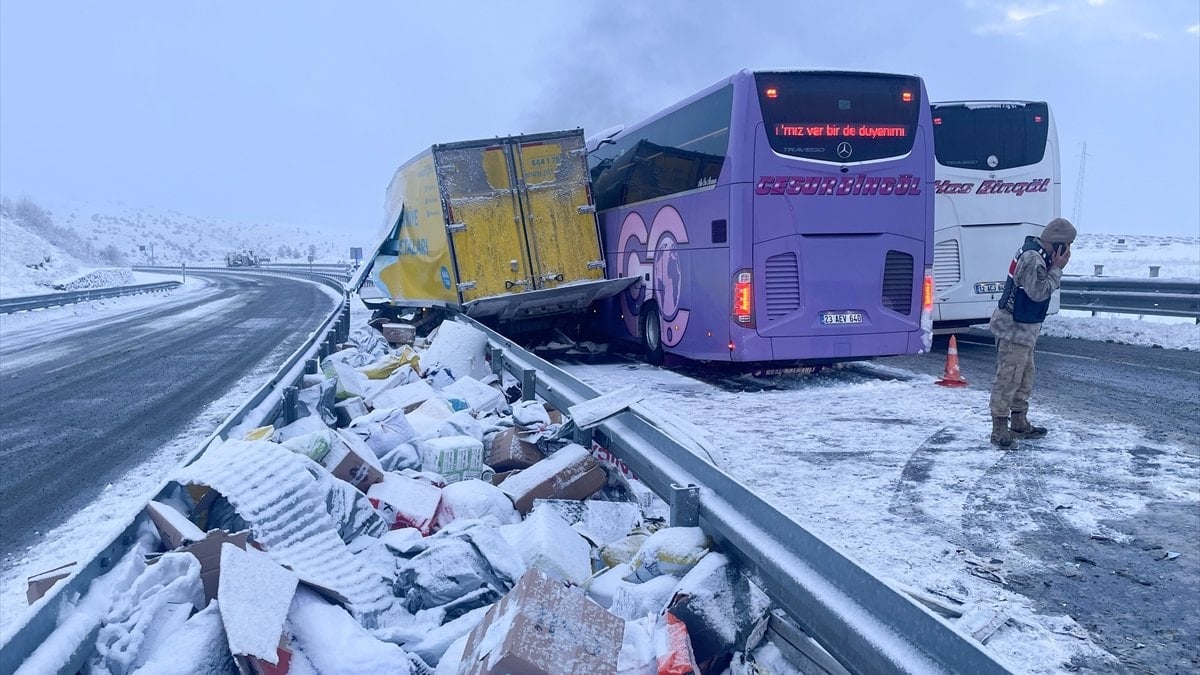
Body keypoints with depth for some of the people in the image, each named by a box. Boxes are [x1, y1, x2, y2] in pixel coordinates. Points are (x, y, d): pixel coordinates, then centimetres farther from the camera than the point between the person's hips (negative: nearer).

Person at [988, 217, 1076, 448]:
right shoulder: (1032, 258, -21)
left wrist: (1055, 268, 1)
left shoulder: (1037, 254, 12)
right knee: (1008, 378, -7)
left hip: (1024, 327, 11)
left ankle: (1020, 423, 29)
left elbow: (1045, 287, 16)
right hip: (1015, 328, -11)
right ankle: (999, 428, -3)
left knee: (1025, 376, 18)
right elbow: (1039, 292, -21)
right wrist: (1057, 268, -13)